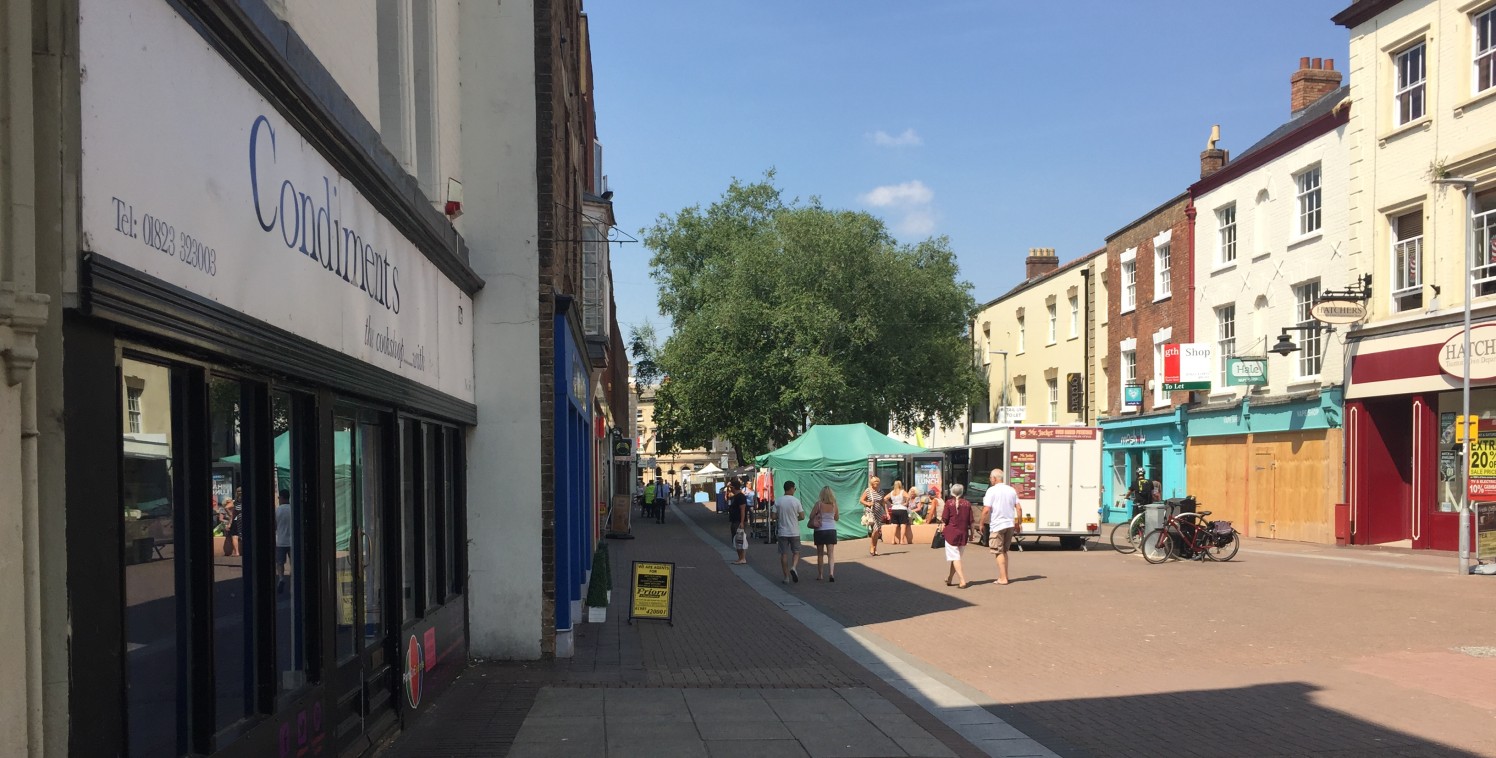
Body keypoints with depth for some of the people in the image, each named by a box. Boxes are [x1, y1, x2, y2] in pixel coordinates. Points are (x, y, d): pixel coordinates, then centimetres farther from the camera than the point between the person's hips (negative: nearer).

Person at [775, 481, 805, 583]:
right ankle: (794, 567, -14)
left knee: (784, 554, 6)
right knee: (796, 552, 12)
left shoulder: (777, 501, -4)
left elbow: (774, 517, -3)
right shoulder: (796, 501, -7)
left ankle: (786, 577, 7)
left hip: (782, 532, 1)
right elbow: (802, 517, -5)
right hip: (794, 532, -1)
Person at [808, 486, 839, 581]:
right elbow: (837, 517, 11)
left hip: (820, 531, -1)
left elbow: (811, 516, -8)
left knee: (820, 554, 12)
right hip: (831, 530, 1)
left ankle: (820, 574, 19)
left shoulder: (819, 504, -11)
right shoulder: (834, 505, -3)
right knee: (831, 554, 1)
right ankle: (831, 572, -18)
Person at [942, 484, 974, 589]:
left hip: (951, 532, -3)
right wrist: (971, 533, 13)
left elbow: (945, 519, -5)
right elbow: (970, 521, 3)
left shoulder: (949, 503, -5)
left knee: (955, 557, -4)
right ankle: (949, 579, 24)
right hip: (963, 533, 3)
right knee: (956, 556, 16)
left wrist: (942, 529, 10)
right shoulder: (967, 503, 2)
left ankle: (963, 581, -17)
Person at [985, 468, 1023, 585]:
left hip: (997, 525, -6)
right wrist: (1019, 523, 15)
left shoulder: (991, 490, -10)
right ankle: (1005, 576, 20)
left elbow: (987, 509, -15)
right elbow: (1019, 508, 7)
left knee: (999, 552, 2)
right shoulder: (1011, 490, 9)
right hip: (1010, 524, 6)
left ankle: (1003, 578, -2)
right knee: (1004, 551, 18)